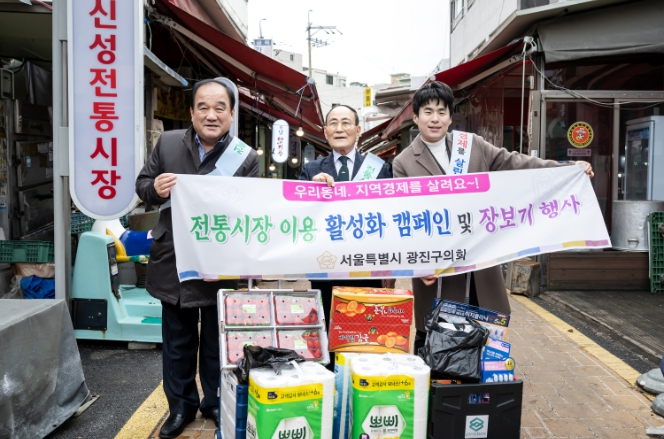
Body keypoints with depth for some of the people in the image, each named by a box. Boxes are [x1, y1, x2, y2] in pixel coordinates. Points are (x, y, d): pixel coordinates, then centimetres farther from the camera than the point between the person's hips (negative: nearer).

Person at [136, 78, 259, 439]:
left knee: (216, 342, 14)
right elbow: (142, 184, 8)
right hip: (173, 262, 3)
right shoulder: (168, 142, 1)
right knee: (177, 342, 16)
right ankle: (181, 405, 35)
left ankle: (216, 403, 35)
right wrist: (155, 188, -16)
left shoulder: (246, 157, -8)